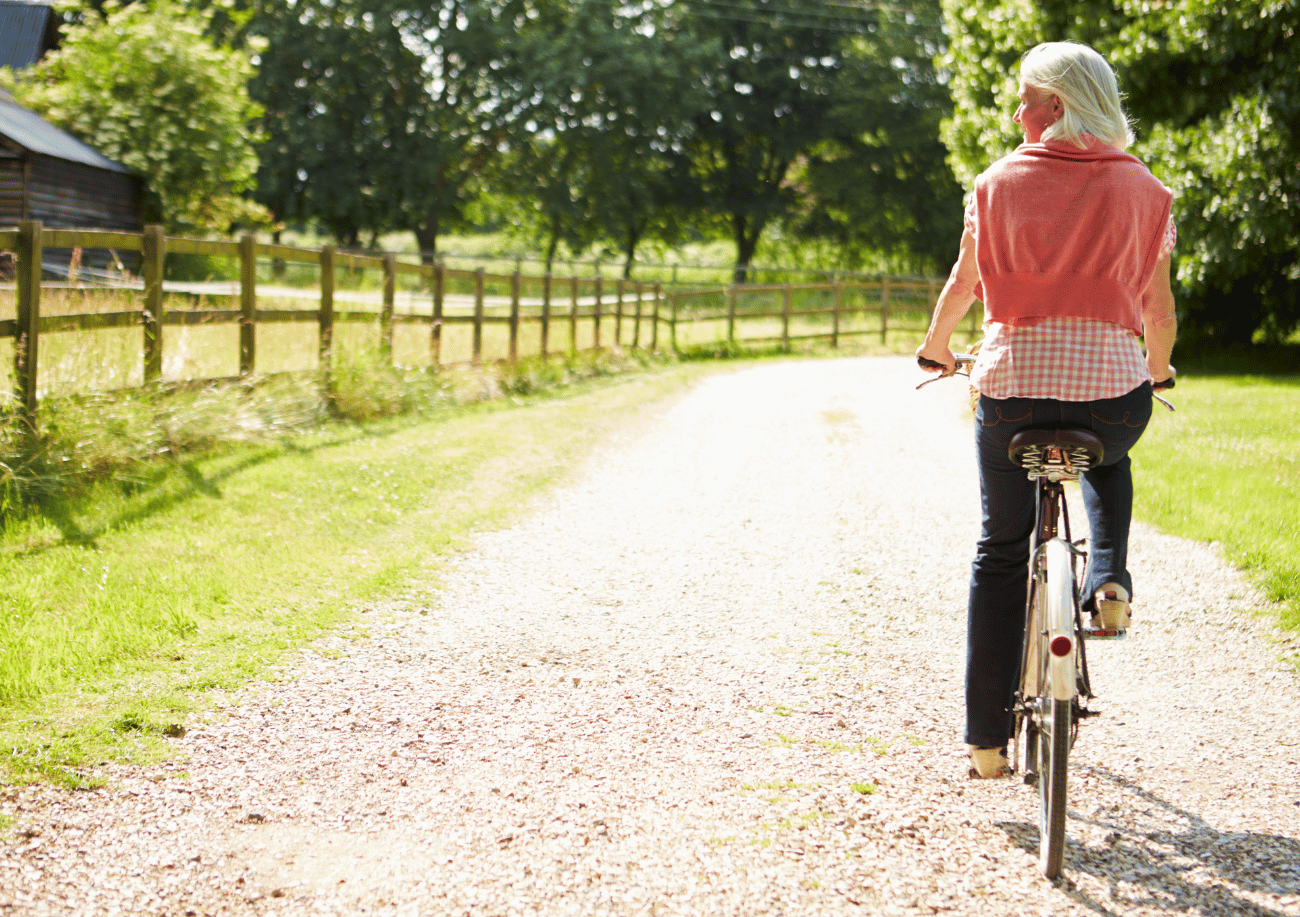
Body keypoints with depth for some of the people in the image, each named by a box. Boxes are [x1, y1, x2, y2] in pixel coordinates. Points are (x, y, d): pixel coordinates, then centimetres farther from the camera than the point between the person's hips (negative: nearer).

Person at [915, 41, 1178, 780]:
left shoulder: (1001, 182, 2)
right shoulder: (1143, 190, 5)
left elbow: (962, 286, 11)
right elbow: (1159, 309, 10)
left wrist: (936, 348, 31)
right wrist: (1158, 371, 30)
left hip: (1014, 381, -1)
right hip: (1114, 386, 1)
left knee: (1001, 552, 15)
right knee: (1108, 463, 38)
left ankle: (987, 738, 13)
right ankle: (1109, 580, 11)